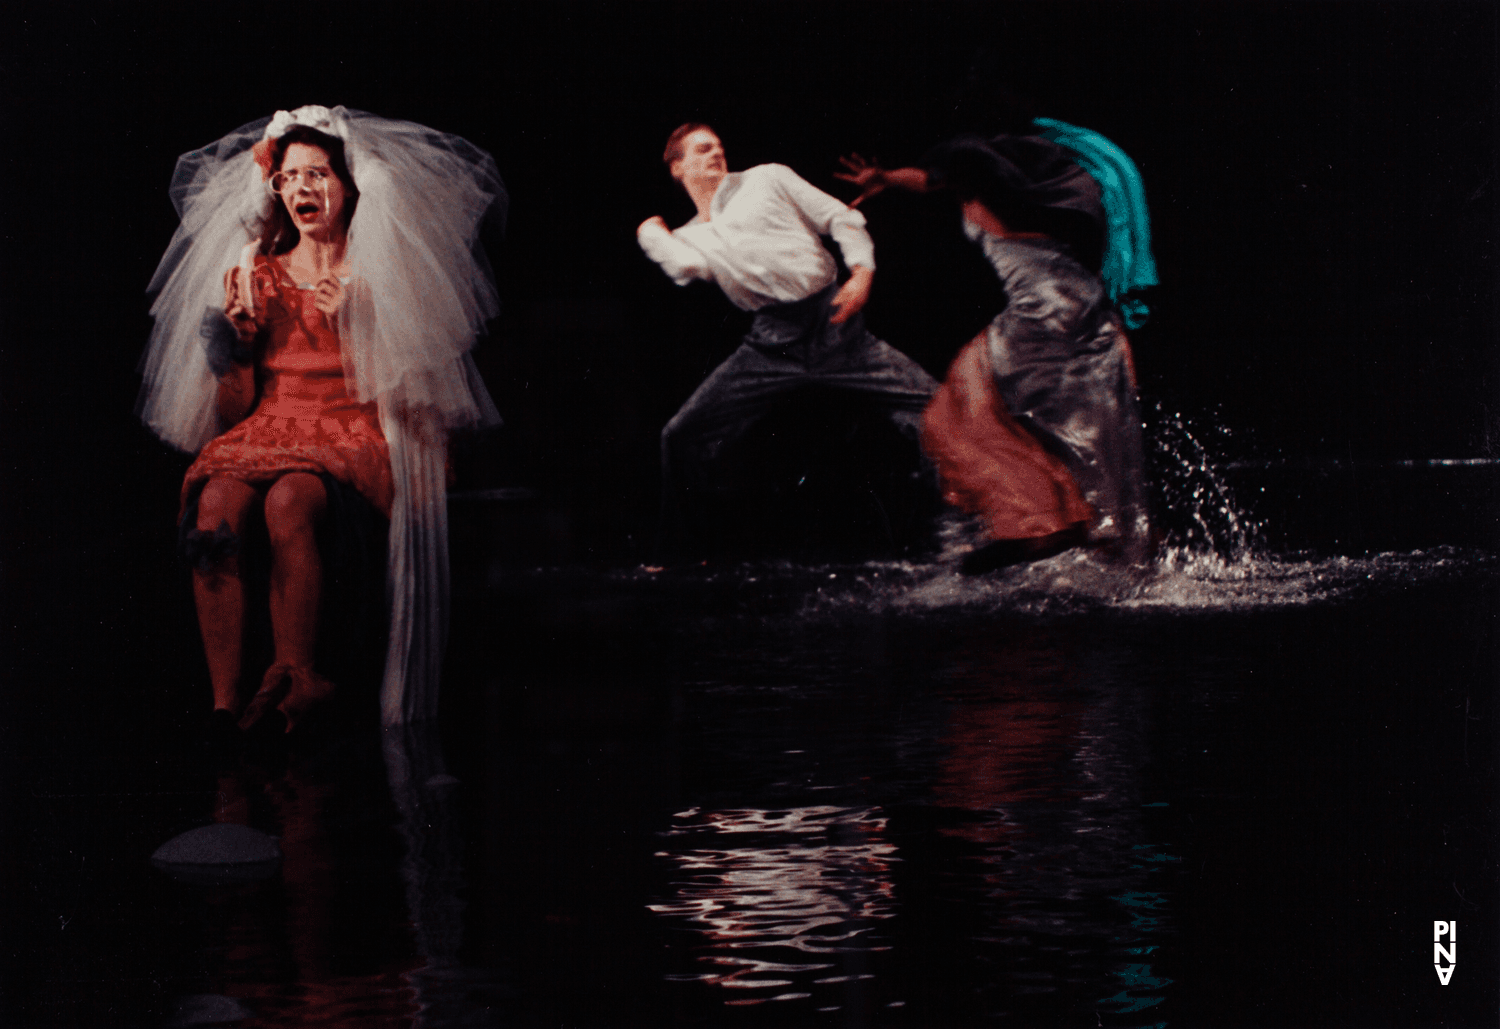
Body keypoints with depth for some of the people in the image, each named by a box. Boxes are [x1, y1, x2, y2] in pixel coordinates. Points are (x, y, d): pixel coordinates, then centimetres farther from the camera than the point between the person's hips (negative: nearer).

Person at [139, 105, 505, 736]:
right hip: (266, 433, 3)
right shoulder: (256, 274, 17)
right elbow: (235, 410, 14)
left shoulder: (380, 276, 9)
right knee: (215, 504, -33)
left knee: (289, 501, -38)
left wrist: (352, 323, -9)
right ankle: (225, 702, -37)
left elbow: (397, 392, 0)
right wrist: (239, 337, -2)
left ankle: (293, 678, -31)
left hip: (354, 436, -3)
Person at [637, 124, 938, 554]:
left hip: (832, 322, -2)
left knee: (932, 402, -11)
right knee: (683, 436, -6)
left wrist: (861, 273, -6)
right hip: (771, 343, 2)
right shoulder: (688, 238, 18)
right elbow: (688, 266, -7)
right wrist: (651, 233, 9)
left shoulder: (766, 180, 12)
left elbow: (843, 219, 9)